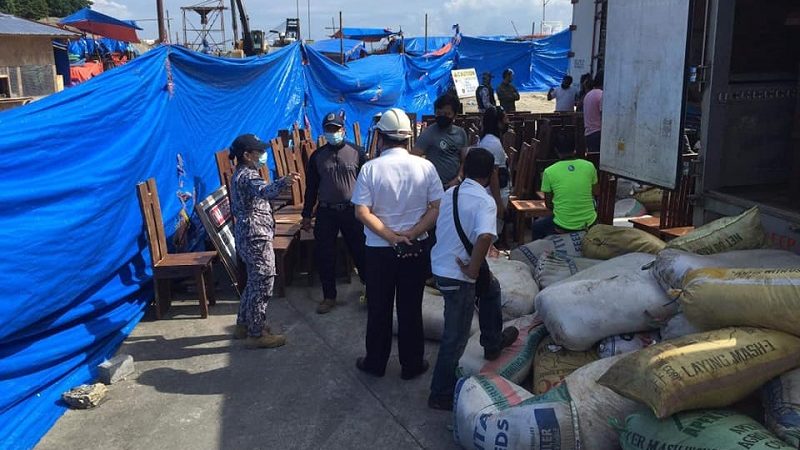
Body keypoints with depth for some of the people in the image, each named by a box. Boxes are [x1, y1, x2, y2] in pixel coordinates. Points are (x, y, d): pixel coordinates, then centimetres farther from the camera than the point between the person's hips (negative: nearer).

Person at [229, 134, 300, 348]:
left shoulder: (240, 174, 15)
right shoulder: (248, 176, -18)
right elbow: (264, 191, -42)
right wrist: (283, 182, -60)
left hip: (247, 235, 11)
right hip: (256, 237, -11)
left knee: (255, 281, 21)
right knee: (263, 283, -5)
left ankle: (244, 324, 31)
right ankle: (257, 334, 2)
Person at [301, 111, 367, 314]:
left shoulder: (356, 152, -2)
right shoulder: (317, 156, 4)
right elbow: (311, 187, 9)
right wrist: (307, 214, 8)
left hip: (352, 211, -2)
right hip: (325, 212, 2)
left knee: (360, 253, 3)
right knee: (325, 257, 6)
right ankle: (329, 296, 20)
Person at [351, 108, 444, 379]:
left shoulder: (370, 169, -10)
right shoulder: (425, 167, -6)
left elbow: (362, 212, -15)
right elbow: (437, 209, -8)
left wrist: (392, 237, -12)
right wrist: (410, 234, -11)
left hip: (379, 251, -1)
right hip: (415, 250, 1)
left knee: (379, 309, 13)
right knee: (411, 309, 12)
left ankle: (375, 363, 27)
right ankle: (412, 365, 24)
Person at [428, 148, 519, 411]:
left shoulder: (450, 193, 4)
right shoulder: (485, 202, -19)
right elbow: (485, 237, -37)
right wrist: (473, 270, -22)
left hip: (440, 265, 8)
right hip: (458, 276, -8)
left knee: (491, 288, 31)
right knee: (456, 337, 5)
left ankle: (493, 343, 47)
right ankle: (441, 395, 17)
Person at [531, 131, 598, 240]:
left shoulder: (549, 172, -10)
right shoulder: (589, 166, -5)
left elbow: (548, 204, 0)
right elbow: (595, 193, 10)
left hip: (563, 226, -2)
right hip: (589, 223, 2)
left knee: (537, 226, 28)